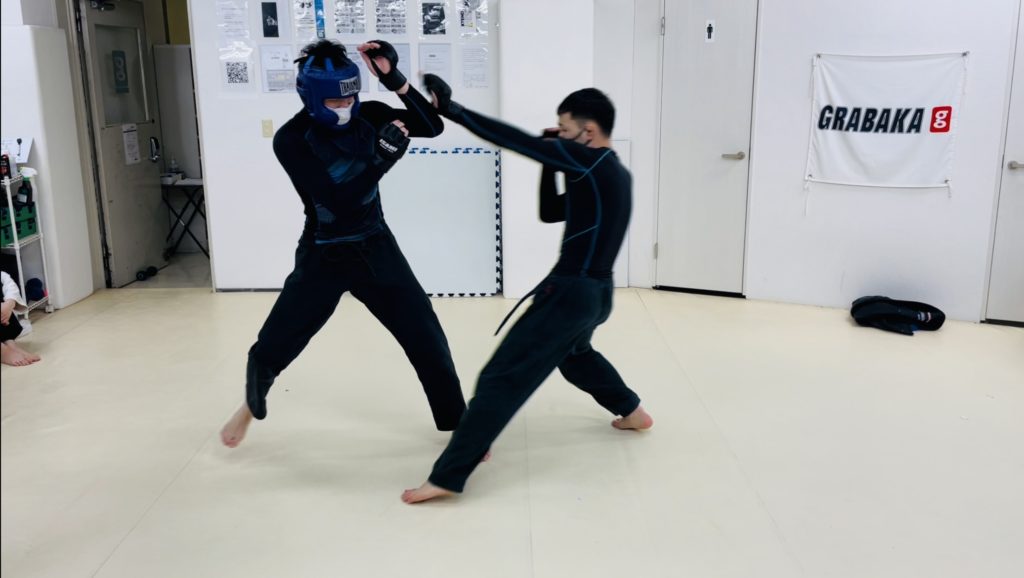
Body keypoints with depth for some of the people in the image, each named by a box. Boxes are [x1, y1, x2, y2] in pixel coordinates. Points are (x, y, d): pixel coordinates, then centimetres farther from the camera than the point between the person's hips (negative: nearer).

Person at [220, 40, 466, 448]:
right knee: (271, 348, 7)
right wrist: (384, 155, -31)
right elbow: (339, 201, -26)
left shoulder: (367, 116, -6)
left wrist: (394, 79, -23)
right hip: (322, 257, -2)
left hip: (375, 248, 2)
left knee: (428, 341, -2)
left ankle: (457, 426, 15)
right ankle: (251, 407, 41)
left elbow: (432, 127, -13)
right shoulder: (291, 139, -17)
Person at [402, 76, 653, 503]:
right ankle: (633, 412, 51)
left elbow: (517, 141, -19)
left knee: (502, 378, -10)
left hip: (572, 292, -9)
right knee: (573, 352, 39)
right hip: (597, 292, 10)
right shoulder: (614, 173, 13)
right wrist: (553, 160, 6)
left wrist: (450, 108, -16)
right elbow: (550, 212, 19)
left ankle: (447, 478, -11)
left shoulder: (591, 162, -14)